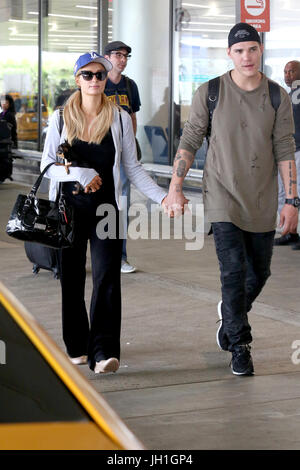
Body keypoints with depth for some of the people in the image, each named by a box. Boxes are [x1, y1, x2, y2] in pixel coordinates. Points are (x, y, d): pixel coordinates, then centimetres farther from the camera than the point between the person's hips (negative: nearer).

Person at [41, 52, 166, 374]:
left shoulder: (120, 118, 4)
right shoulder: (61, 118, 5)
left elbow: (132, 168, 7)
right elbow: (47, 164, 3)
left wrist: (162, 196, -4)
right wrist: (81, 175, -13)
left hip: (106, 208, -1)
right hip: (68, 206, 1)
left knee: (106, 276, -12)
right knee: (71, 278, 6)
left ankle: (104, 351, -17)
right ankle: (77, 346, 19)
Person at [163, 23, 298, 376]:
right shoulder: (209, 94, -5)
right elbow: (189, 142, 0)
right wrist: (175, 188, -5)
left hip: (262, 201, 3)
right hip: (223, 197, -3)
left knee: (258, 273, 12)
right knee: (234, 271, -11)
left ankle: (229, 313, 42)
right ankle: (239, 346, 1)